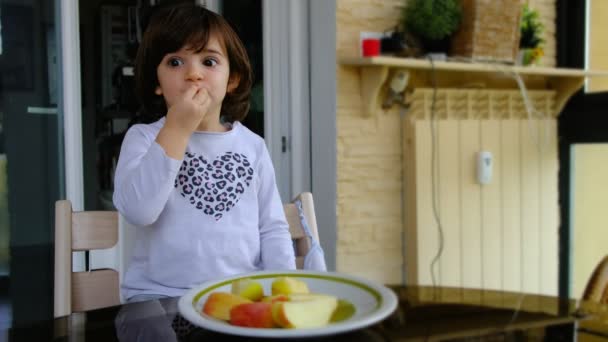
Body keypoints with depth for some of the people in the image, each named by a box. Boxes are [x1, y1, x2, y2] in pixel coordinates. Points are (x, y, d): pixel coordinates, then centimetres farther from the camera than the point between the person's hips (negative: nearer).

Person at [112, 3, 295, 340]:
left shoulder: (252, 146, 8)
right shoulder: (143, 138, 0)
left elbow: (272, 228, 9)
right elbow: (137, 210, -17)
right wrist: (177, 129, -19)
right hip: (161, 298, -2)